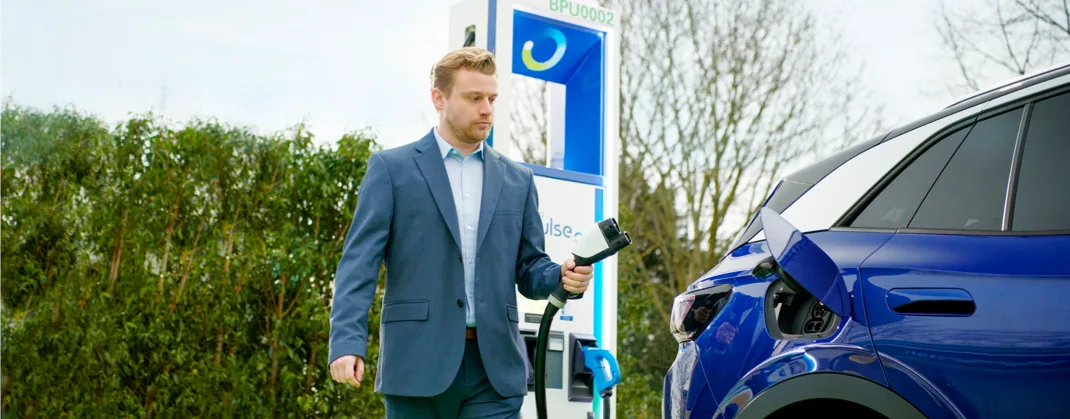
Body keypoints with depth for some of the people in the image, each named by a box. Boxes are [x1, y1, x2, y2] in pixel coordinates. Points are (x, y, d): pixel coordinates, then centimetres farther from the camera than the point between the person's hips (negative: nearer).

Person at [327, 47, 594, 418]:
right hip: (419, 361, -3)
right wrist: (347, 341, -15)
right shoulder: (391, 168, 4)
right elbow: (360, 261, -3)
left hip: (496, 365, 3)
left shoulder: (517, 180, 15)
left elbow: (528, 269, 16)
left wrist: (563, 276, -7)